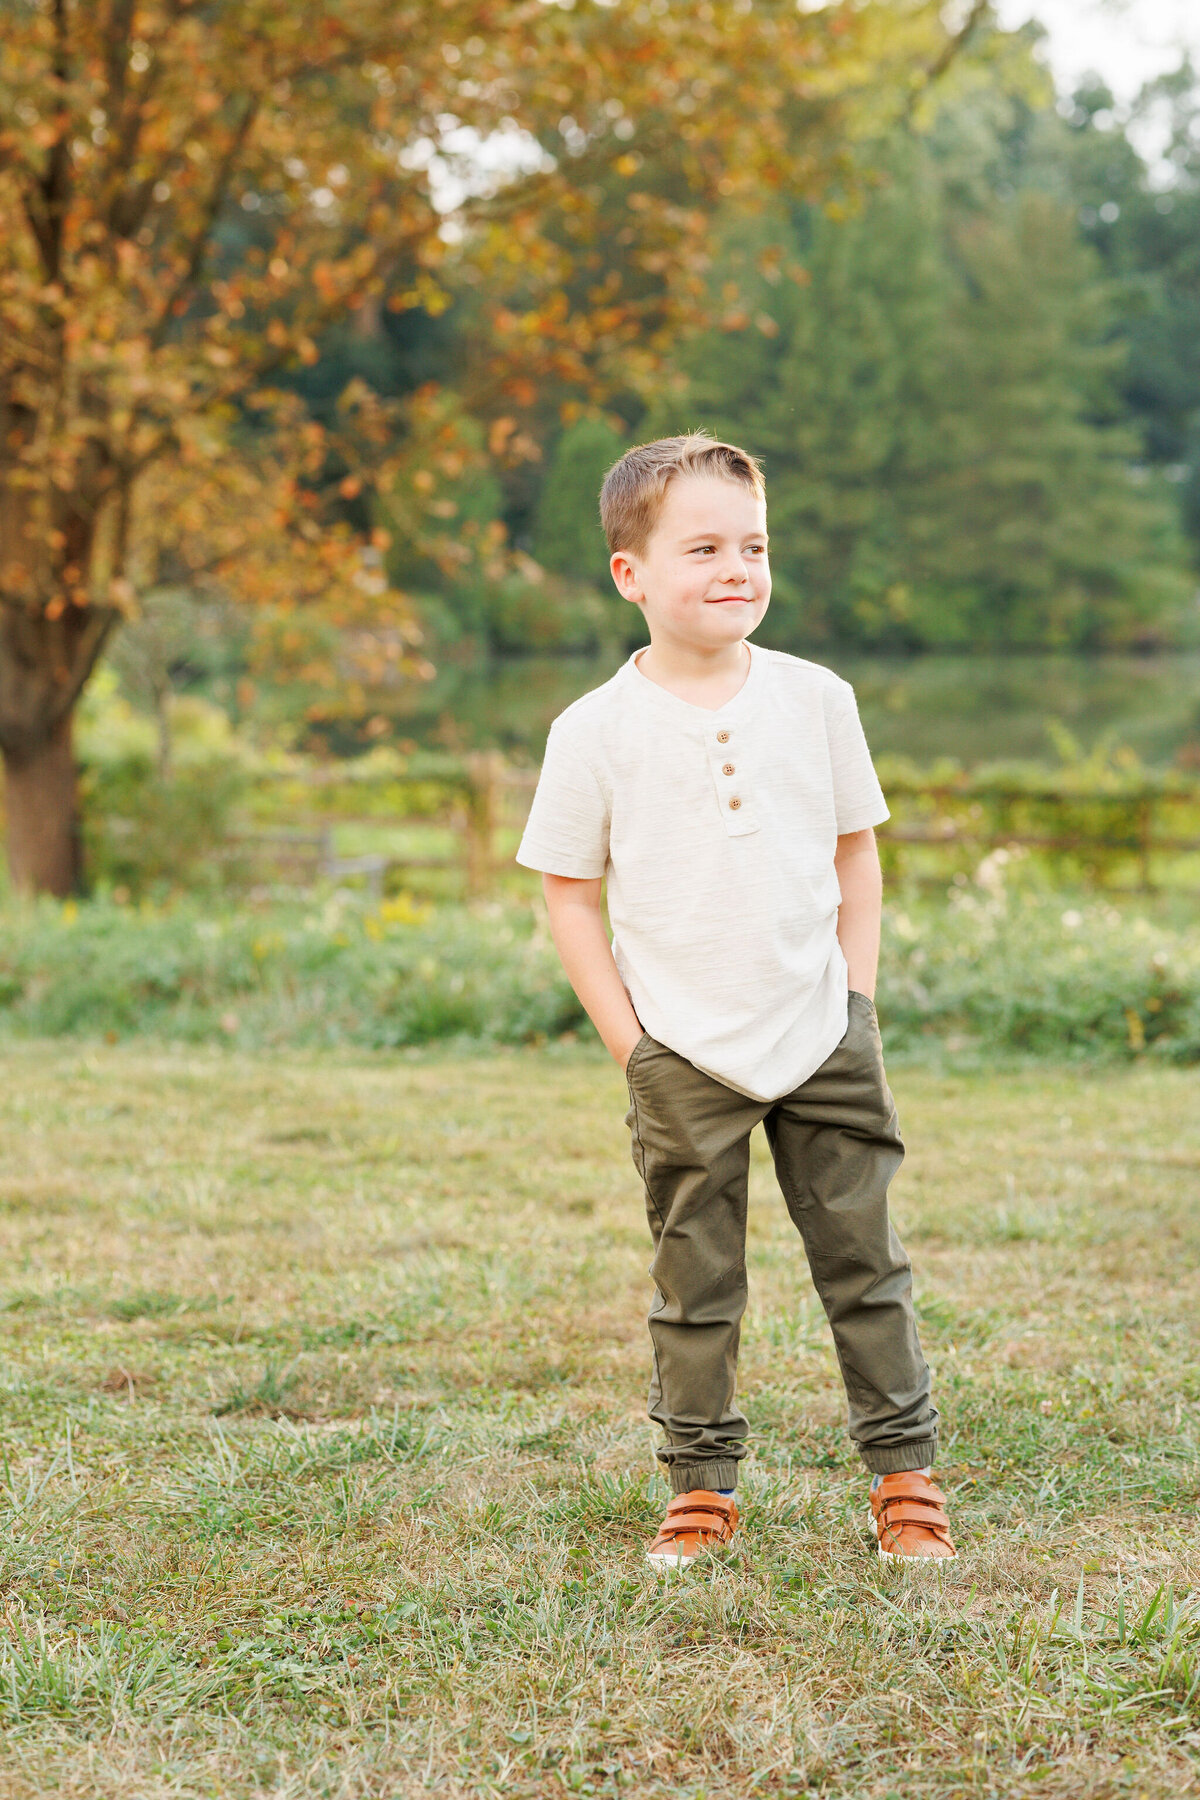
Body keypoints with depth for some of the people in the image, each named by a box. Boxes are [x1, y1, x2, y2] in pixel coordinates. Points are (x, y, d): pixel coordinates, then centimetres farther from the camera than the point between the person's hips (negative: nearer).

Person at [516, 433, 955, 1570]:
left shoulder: (814, 700, -1)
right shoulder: (595, 731, -7)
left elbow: (855, 852, 9)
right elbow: (569, 894, 0)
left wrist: (856, 998, 3)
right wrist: (630, 1041, -5)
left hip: (822, 1042, 2)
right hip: (682, 1057, -2)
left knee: (864, 1263, 7)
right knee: (695, 1286, 6)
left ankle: (905, 1479, 18)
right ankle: (699, 1489, 19)